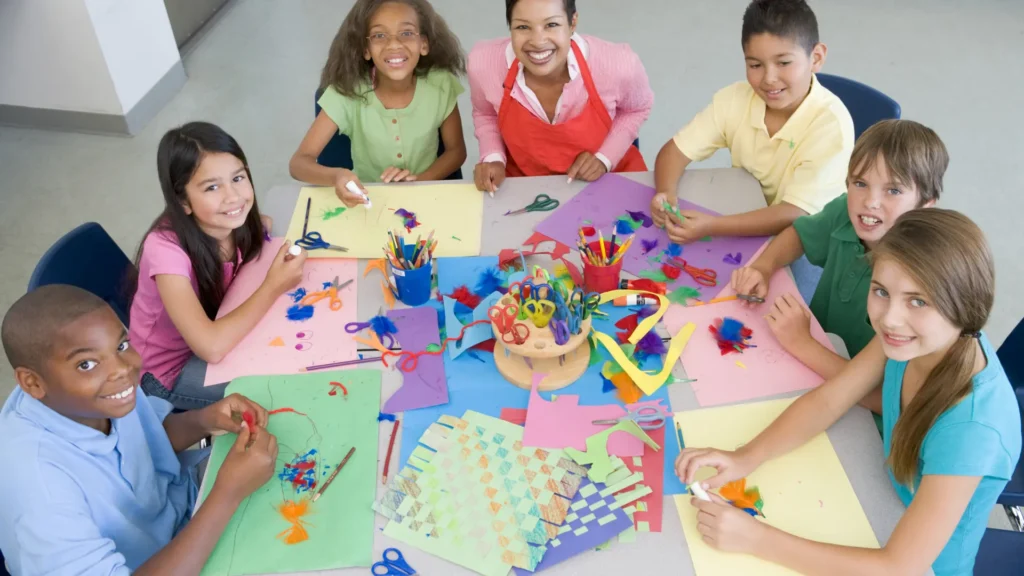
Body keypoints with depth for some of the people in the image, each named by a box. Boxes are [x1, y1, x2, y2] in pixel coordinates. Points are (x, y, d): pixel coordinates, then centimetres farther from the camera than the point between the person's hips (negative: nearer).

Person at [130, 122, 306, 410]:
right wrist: (273, 286, -34)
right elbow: (211, 347, -42)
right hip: (170, 369, -5)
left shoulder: (234, 222, -17)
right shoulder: (166, 247, -34)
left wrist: (260, 228, -14)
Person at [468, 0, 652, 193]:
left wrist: (604, 158, -12)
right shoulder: (483, 63, -21)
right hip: (525, 183, 0)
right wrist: (493, 158, -12)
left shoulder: (619, 64, -25)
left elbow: (636, 109, 1)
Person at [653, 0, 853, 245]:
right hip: (745, 224, 3)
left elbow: (795, 215, -30)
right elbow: (675, 150, -7)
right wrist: (666, 195, -29)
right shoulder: (735, 99, -11)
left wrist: (712, 226, -42)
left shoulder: (832, 123, -24)